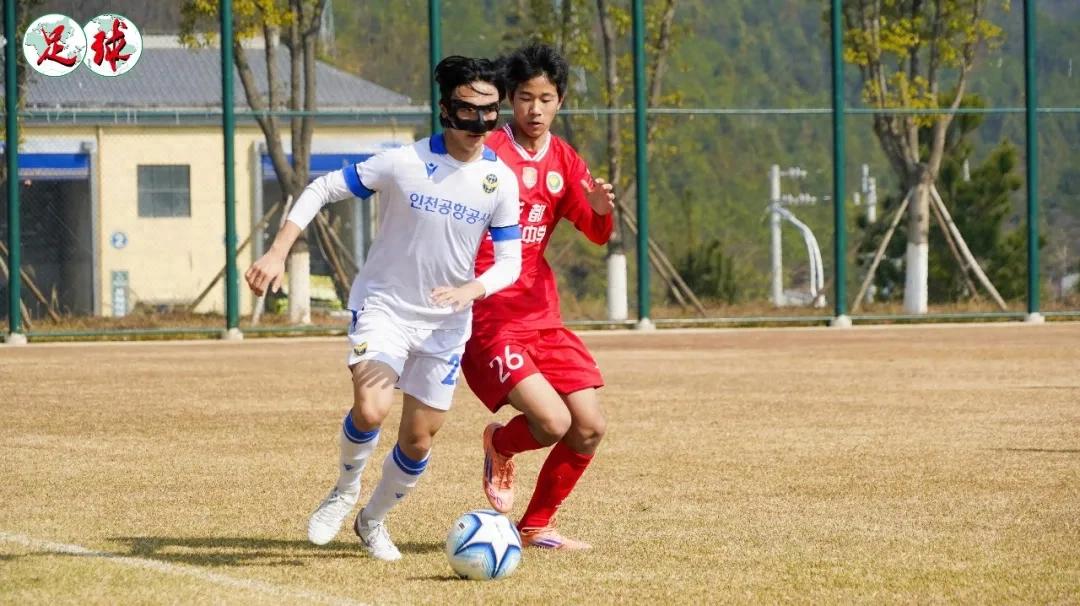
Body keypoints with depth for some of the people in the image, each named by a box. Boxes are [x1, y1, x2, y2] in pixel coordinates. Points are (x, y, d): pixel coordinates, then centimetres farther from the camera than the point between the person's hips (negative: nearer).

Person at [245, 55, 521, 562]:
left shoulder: (500, 181, -7)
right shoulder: (403, 163, -16)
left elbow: (510, 260, -3)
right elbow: (322, 190, -8)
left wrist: (472, 289, -25)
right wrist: (277, 254, -17)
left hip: (446, 323, 3)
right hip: (383, 306, -3)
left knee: (418, 440, 7)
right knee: (371, 410, -25)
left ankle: (373, 520, 35)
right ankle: (344, 491, 5)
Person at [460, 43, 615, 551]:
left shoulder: (564, 161, 9)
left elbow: (598, 234, 5)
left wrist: (602, 209, -17)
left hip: (541, 316, 6)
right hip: (487, 319, -6)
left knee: (590, 428, 0)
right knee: (553, 421, -21)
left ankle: (536, 526, 18)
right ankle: (500, 445, 13)